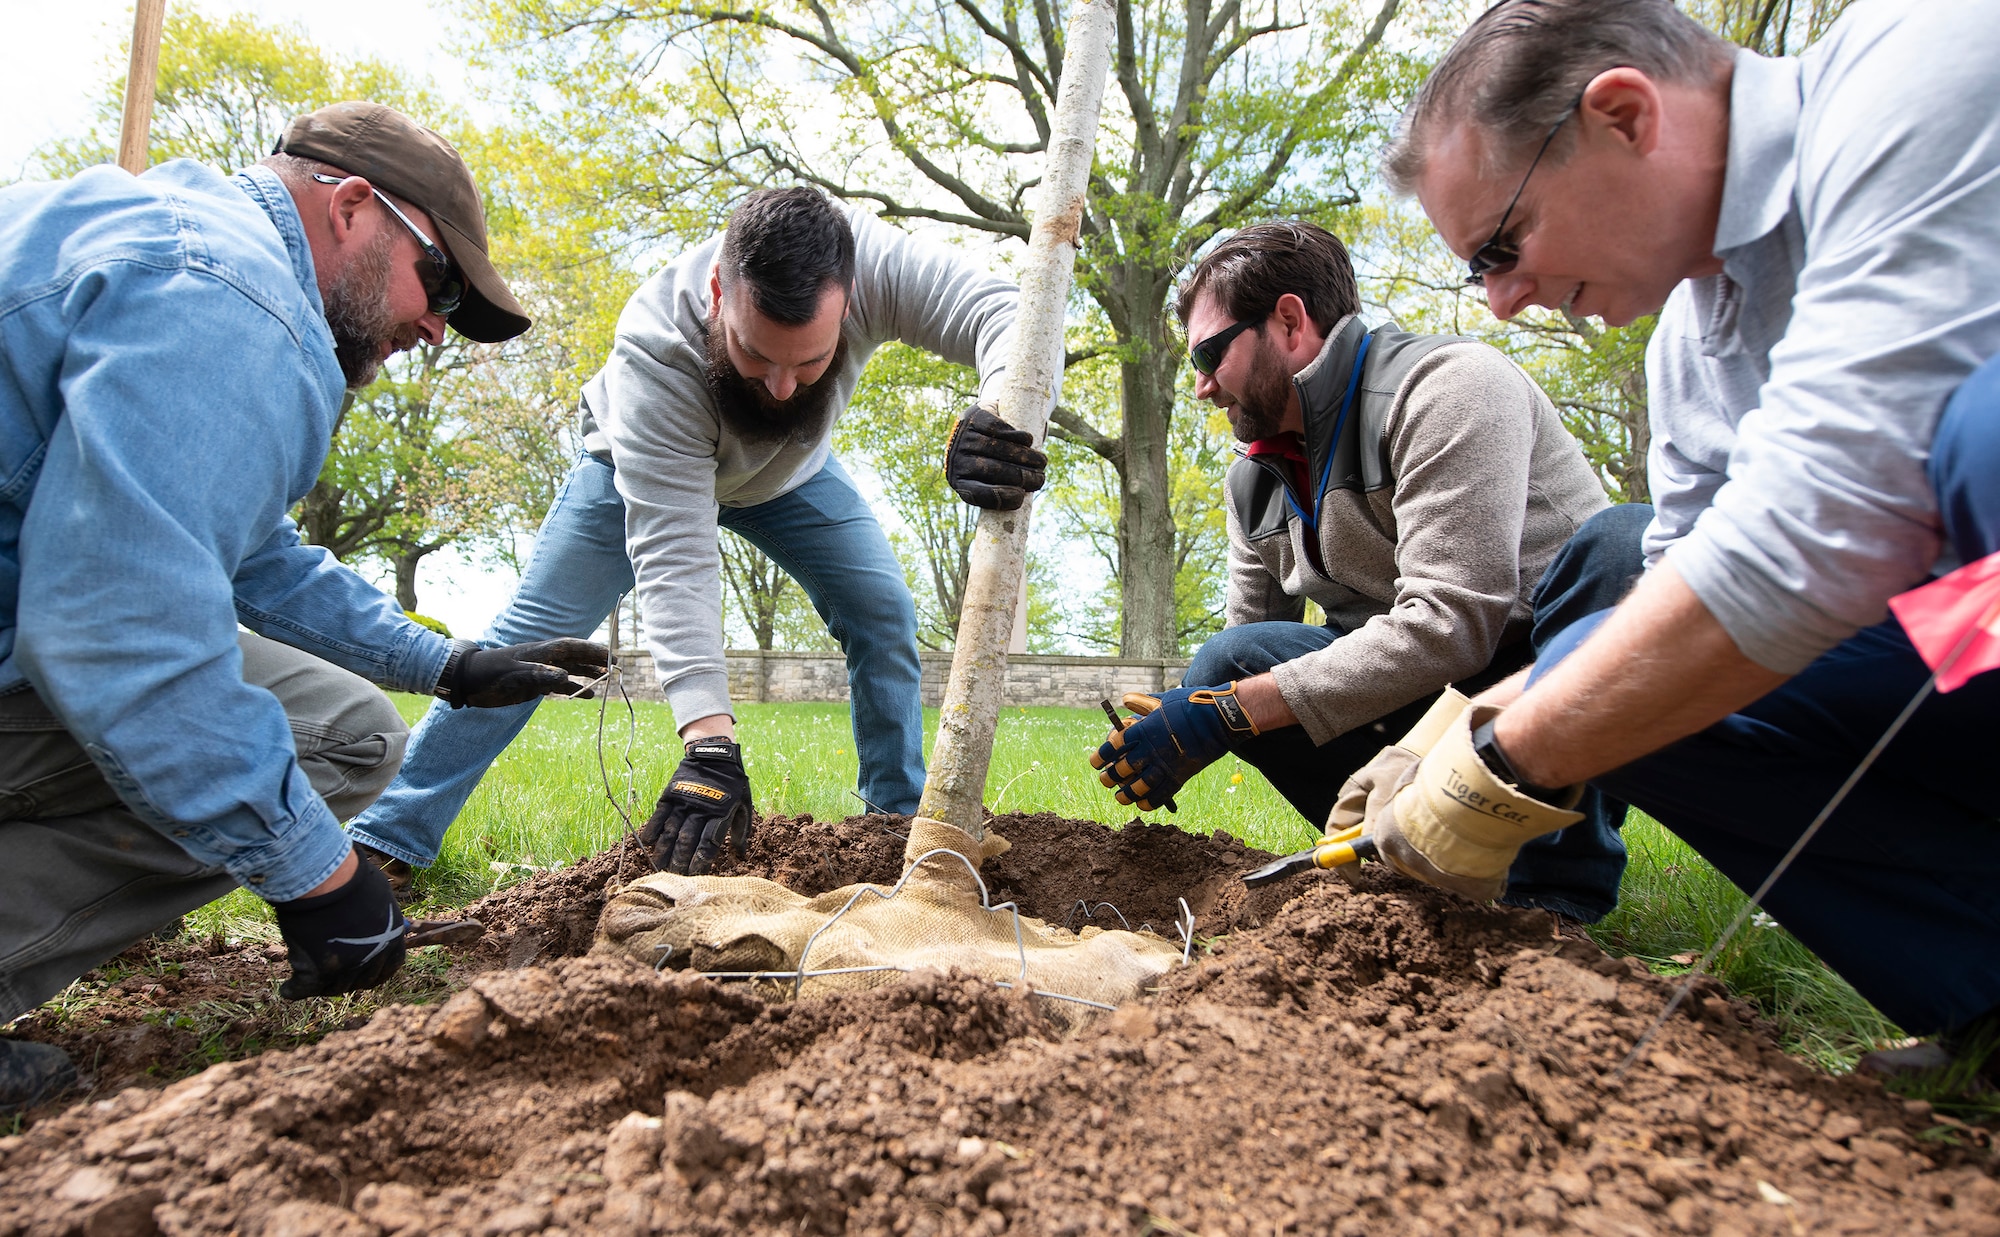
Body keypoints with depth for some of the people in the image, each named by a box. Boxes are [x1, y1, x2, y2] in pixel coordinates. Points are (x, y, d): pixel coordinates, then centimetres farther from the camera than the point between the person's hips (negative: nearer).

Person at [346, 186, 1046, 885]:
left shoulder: (868, 260, -39)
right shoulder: (653, 358, -44)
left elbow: (1004, 316, -42)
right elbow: (673, 556, -46)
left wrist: (1006, 418, -67)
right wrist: (707, 741, -54)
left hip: (793, 468, 3)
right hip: (643, 468, -2)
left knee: (884, 615, -12)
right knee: (531, 638, -8)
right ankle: (384, 842, 1)